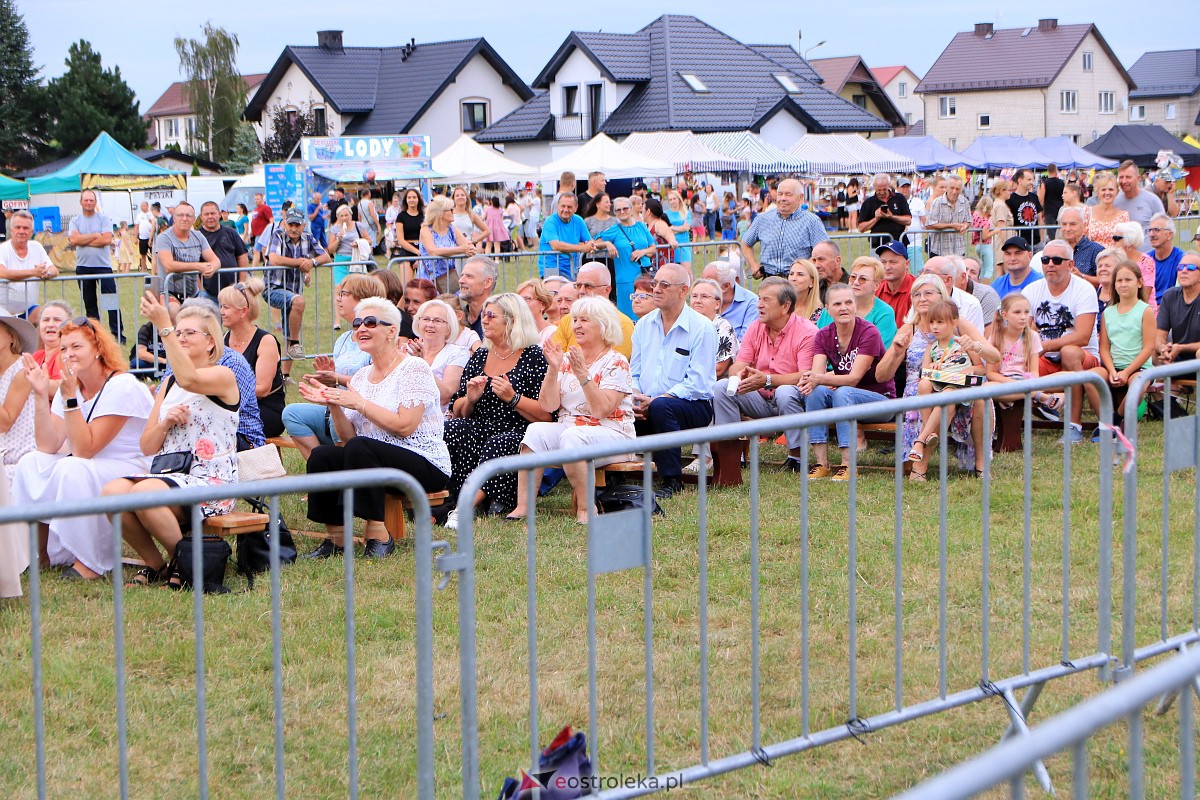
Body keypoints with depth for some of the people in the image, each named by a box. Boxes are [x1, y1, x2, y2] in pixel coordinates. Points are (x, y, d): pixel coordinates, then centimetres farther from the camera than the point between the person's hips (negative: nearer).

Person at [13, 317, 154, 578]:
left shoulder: (122, 387, -18)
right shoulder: (70, 386, 5)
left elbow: (84, 449, -23)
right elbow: (48, 447, -5)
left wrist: (70, 396, -29)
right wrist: (41, 394, -12)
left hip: (130, 473, -8)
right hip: (86, 469, 8)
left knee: (71, 469, -32)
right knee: (30, 463, -11)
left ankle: (88, 563, -21)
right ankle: (40, 552, 0)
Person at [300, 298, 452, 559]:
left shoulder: (413, 368, -7)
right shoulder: (361, 376, 15)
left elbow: (404, 426, -18)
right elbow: (348, 436, 10)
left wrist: (360, 403, -18)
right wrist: (334, 405, -7)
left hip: (426, 465, -6)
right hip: (376, 459, 7)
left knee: (359, 448, -32)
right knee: (321, 456, -19)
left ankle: (379, 535, -25)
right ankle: (335, 538, -9)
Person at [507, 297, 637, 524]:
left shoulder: (616, 363, -4)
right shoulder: (567, 359, 13)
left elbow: (601, 411, -17)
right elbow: (548, 406, 2)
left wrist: (582, 374, -22)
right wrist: (553, 369, -8)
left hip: (611, 433, -5)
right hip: (567, 427, 5)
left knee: (571, 438, -36)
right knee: (536, 430, -25)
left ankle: (586, 509, -23)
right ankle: (523, 506, -29)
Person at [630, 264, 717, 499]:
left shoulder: (701, 328, -5)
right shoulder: (644, 325, 14)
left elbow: (698, 383, -13)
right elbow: (633, 372, 16)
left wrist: (655, 400, -20)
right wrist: (634, 397, -8)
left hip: (694, 406, -4)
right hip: (646, 407, 5)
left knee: (660, 407, -37)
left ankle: (671, 481, -26)